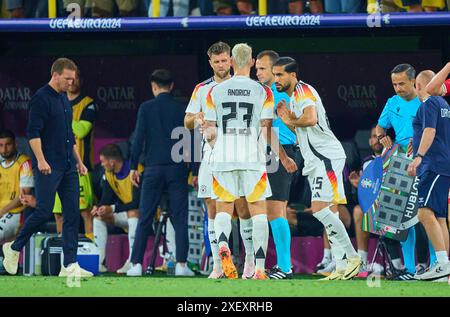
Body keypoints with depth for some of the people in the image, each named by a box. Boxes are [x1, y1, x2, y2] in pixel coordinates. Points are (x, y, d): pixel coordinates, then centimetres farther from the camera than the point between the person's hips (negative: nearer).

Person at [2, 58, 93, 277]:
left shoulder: (64, 99, 17)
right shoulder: (41, 99, -10)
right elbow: (33, 133, -17)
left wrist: (78, 160, 22)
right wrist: (41, 160, -25)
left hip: (68, 168, 8)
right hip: (48, 168, -8)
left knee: (72, 214, 1)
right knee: (44, 212, -9)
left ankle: (70, 265, 0)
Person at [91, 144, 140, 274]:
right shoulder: (109, 174, 1)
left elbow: (137, 203, -28)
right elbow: (106, 199, 5)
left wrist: (112, 208, -31)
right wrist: (98, 207, -19)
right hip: (126, 213, 8)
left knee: (132, 212, -38)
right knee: (99, 216, -6)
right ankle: (99, 262, -13)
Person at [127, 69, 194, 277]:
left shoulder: (146, 108, 1)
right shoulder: (181, 109, 4)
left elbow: (139, 138, -2)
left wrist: (133, 167, 5)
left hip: (153, 168, 0)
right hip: (177, 169, 0)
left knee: (145, 219, 4)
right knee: (179, 218, 2)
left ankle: (136, 264, 1)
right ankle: (181, 264, -5)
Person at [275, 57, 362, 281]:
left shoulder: (303, 91, -9)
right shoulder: (294, 97, 22)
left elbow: (311, 119, -27)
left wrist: (292, 121, -8)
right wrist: (287, 120, 14)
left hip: (327, 158, -11)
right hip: (317, 161, 11)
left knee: (319, 208, -17)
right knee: (328, 212, 6)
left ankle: (352, 256, -13)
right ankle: (341, 267, 3)